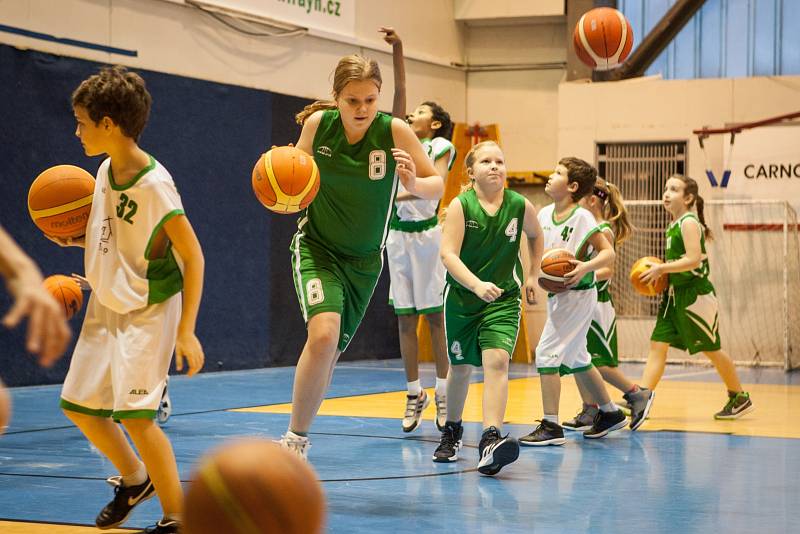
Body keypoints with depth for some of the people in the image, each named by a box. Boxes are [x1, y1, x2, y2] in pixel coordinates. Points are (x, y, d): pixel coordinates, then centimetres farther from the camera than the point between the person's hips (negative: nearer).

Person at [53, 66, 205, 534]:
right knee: (78, 403, 12)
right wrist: (77, 238, 0)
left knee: (134, 414, -16)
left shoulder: (154, 184, -22)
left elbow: (193, 256, -19)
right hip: (107, 305, 9)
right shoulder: (106, 170, 1)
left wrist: (186, 330, -22)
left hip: (149, 310, -9)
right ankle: (135, 478, 35)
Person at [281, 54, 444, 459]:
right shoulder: (317, 123, -12)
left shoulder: (395, 132, -16)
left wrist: (414, 184, -32)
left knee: (331, 351, 8)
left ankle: (299, 437, 31)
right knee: (323, 334, -25)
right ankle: (295, 438, -12)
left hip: (364, 259, 2)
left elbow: (437, 186, -9)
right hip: (316, 247, -2)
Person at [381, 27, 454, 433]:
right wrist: (397, 50, 2)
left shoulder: (441, 147, 1)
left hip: (427, 233, -5)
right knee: (405, 318, 4)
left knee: (434, 315, -3)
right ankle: (414, 395, 8)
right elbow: (399, 91, 10)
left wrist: (401, 195, -30)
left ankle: (443, 391, 1)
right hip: (397, 233, 5)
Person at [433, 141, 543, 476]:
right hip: (461, 297, 0)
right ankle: (452, 432, 38)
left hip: (504, 299, 0)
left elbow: (535, 235, 19)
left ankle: (491, 439, -31)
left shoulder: (520, 206, -4)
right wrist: (477, 285, -34)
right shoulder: (461, 205, -11)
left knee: (497, 361, -21)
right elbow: (448, 254, -21)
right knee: (460, 368, 14)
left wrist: (533, 275, 14)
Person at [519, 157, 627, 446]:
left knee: (547, 352, -12)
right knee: (575, 358, 18)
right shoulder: (545, 214, 5)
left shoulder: (582, 217, -16)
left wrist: (585, 267, -32)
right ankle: (609, 412, 34)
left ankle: (551, 426, -8)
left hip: (577, 294, -8)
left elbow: (608, 253, -16)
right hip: (556, 294, 8)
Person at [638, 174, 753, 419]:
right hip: (675, 294, 9)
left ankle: (740, 398, 20)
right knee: (658, 345, -1)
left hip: (695, 294, -9)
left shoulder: (689, 222, -15)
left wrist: (662, 268, -23)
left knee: (711, 349, 4)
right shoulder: (674, 225, 12)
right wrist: (661, 273, 8)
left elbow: (693, 259, -24)